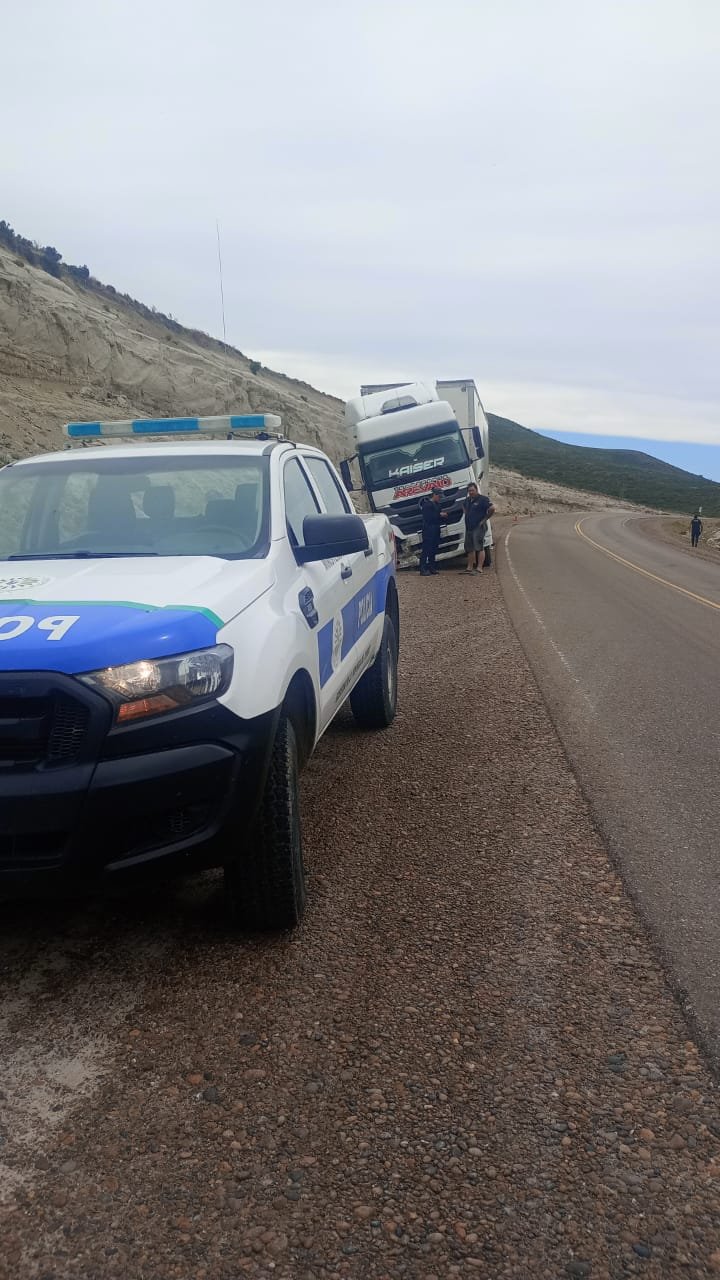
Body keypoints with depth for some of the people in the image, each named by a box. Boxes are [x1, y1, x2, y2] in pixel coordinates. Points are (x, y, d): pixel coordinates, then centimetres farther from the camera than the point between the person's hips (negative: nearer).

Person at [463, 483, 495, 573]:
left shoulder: (483, 499, -11)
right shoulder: (468, 500, 14)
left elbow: (492, 509, -19)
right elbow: (464, 506, 36)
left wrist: (485, 519, -13)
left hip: (479, 527, -9)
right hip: (469, 527, 9)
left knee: (479, 547, -11)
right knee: (469, 548, 12)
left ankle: (479, 568, -13)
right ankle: (469, 568, 20)